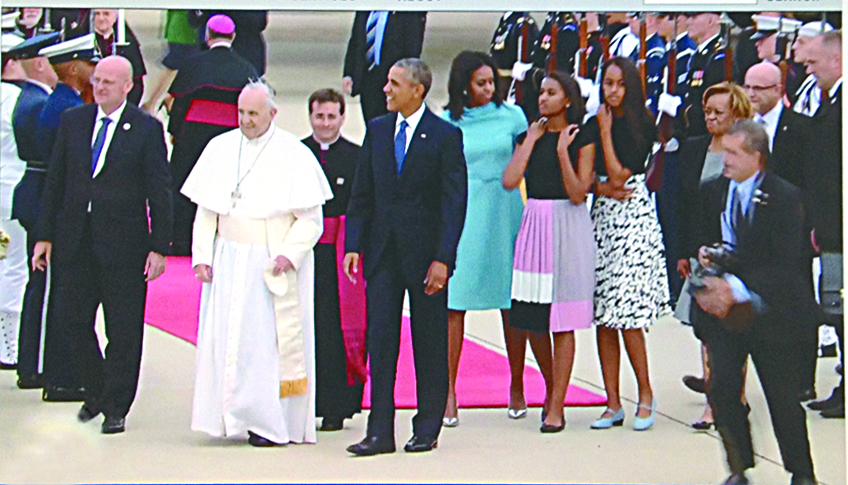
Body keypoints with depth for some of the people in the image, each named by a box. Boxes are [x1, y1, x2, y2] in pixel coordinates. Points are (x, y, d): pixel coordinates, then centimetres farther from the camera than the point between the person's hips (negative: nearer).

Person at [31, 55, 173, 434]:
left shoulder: (147, 129, -2)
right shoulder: (72, 121, 8)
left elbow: (159, 192, -3)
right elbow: (55, 181, 11)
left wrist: (158, 247, -8)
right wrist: (45, 235, 6)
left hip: (123, 243, -3)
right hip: (74, 242, 4)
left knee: (123, 330, 1)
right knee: (74, 321, 6)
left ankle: (115, 409, 12)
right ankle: (95, 391, 28)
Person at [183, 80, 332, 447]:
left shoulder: (294, 155, -4)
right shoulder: (220, 149, 8)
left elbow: (310, 219, -6)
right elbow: (206, 210, 11)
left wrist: (288, 254, -18)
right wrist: (202, 255, 2)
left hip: (275, 263, -4)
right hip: (229, 261, 4)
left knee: (270, 342, -6)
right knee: (226, 338, 1)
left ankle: (274, 424, 0)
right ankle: (236, 416, 9)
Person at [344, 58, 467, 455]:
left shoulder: (445, 136, -5)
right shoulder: (377, 130, 9)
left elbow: (455, 201, -8)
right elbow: (362, 194, 11)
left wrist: (443, 258, -14)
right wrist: (353, 245, 1)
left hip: (425, 254, -4)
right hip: (382, 252, 4)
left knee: (429, 343, 6)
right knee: (380, 340, 0)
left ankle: (427, 430, 16)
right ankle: (380, 432, 1)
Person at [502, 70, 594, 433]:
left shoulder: (581, 140, -2)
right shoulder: (530, 136, 11)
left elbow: (578, 194, -10)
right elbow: (509, 181, -3)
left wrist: (562, 151, -15)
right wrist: (532, 141, -1)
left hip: (568, 228, -5)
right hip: (534, 226, 5)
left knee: (562, 321, -4)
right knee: (532, 320, 7)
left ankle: (556, 407, -1)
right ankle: (551, 388, 27)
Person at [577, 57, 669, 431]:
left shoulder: (641, 127, -4)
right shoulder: (593, 125, 12)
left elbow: (618, 176, -11)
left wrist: (606, 132, -6)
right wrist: (605, 189, -9)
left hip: (633, 219, -5)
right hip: (602, 218, 5)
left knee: (628, 315, -9)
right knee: (604, 317, 3)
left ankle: (646, 395, 6)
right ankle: (613, 404, 8)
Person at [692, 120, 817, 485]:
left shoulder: (785, 197, -10)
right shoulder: (712, 192, 6)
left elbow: (787, 264, -15)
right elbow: (703, 240, 18)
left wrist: (736, 288, -25)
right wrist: (703, 256, -8)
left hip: (769, 308, -3)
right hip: (722, 305, 3)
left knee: (782, 395, 3)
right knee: (721, 387, -10)